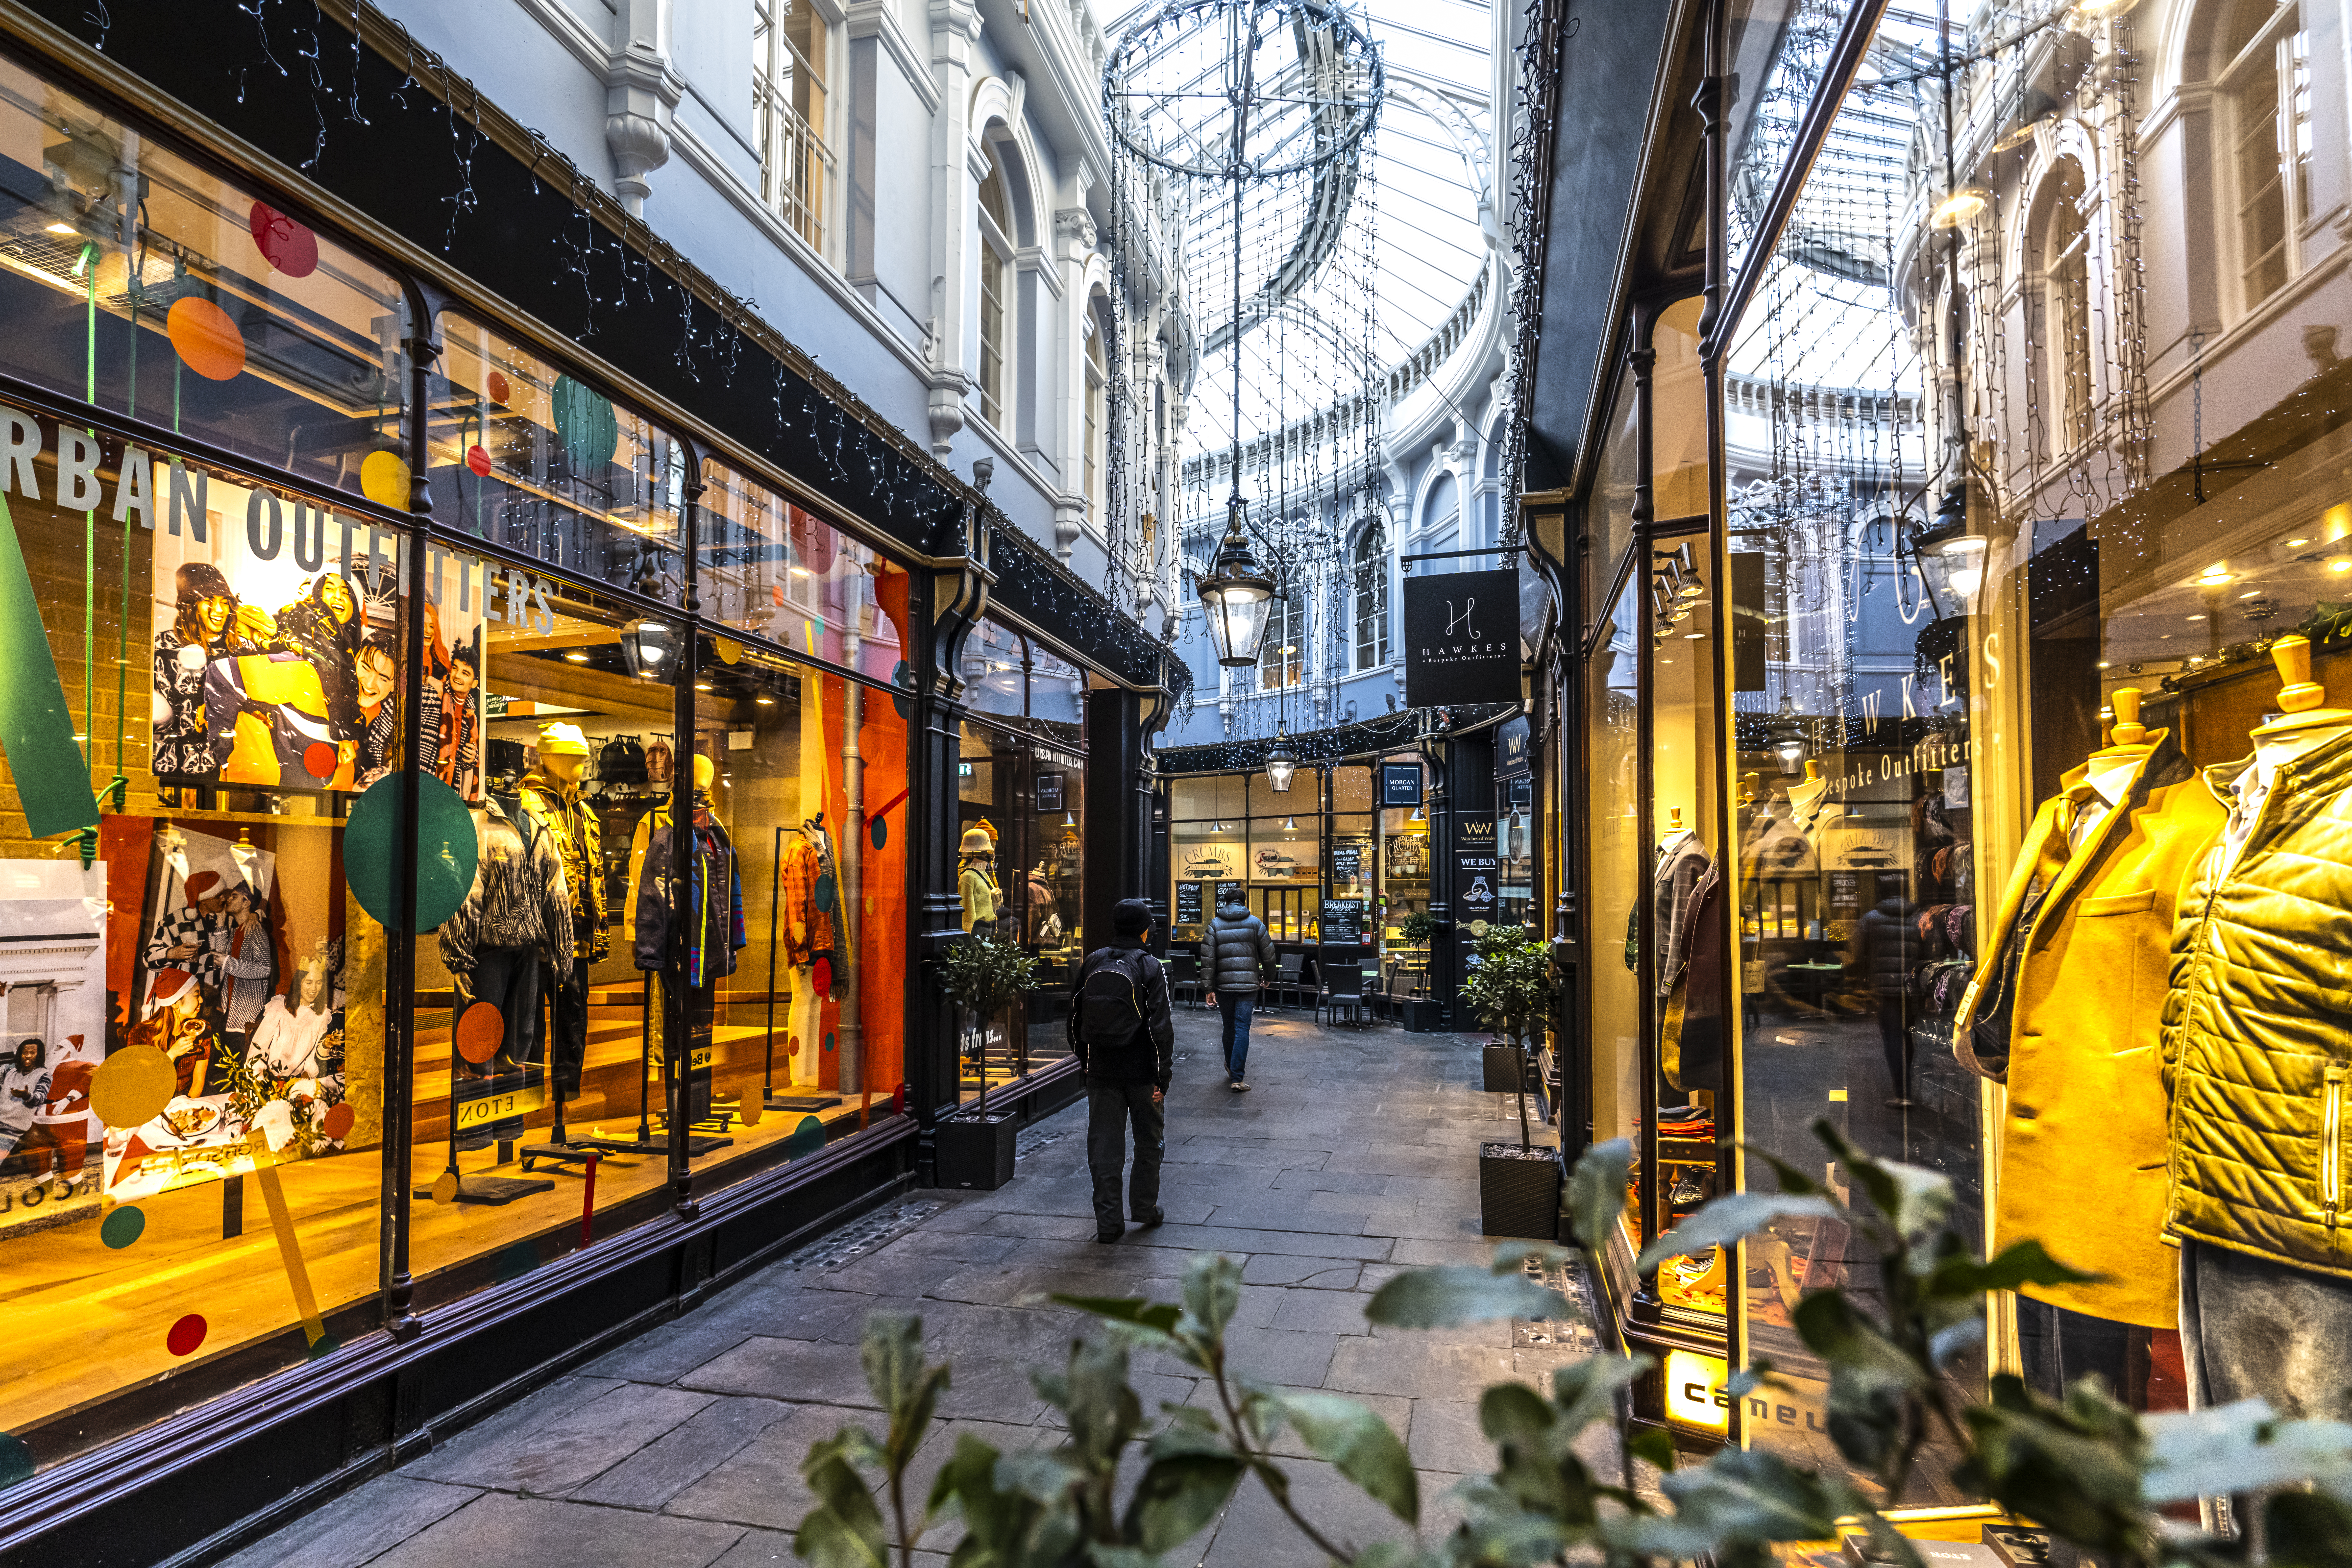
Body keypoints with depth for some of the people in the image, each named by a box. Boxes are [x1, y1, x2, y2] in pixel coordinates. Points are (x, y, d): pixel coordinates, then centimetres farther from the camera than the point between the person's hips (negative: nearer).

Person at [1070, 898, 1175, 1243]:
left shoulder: (1092, 963, 3)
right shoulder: (1150, 968, -11)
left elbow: (1076, 1018, 10)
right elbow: (1161, 1026, -14)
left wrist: (1084, 1061, 20)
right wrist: (1163, 1076, -9)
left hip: (1101, 1071, 3)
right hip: (1141, 1070, -3)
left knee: (1104, 1144, 6)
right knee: (1149, 1140, 17)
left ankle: (1108, 1222, 6)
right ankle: (1144, 1207, 26)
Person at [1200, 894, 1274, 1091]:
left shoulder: (1214, 925, 2)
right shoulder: (1255, 923, 2)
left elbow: (1207, 960, -4)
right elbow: (1268, 954, 5)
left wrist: (1209, 989, -1)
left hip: (1224, 985, 1)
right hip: (1248, 984, -1)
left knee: (1229, 1027, 17)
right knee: (1242, 1029, -4)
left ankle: (1231, 1067, 35)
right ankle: (1237, 1078, -11)